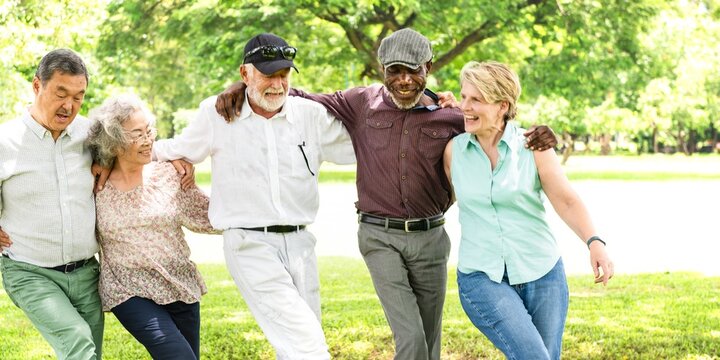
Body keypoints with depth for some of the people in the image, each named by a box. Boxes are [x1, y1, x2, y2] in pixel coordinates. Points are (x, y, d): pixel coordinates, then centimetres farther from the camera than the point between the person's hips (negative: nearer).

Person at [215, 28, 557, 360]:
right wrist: (243, 87, -4)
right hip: (380, 237, -2)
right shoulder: (362, 103, -2)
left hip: (430, 237, 2)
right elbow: (304, 101, 6)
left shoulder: (451, 118, -2)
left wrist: (535, 138, -15)